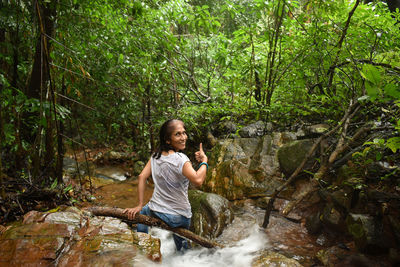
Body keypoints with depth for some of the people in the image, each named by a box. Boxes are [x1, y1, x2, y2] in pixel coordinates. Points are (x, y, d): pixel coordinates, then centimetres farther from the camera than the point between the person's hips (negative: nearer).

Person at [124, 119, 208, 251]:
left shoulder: (156, 155, -4)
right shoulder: (181, 159, -23)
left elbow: (142, 177, -4)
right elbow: (198, 180, -36)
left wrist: (139, 205, 2)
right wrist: (204, 161, -19)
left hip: (155, 211, 4)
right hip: (179, 217, -4)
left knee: (142, 212, 40)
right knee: (181, 242, 30)